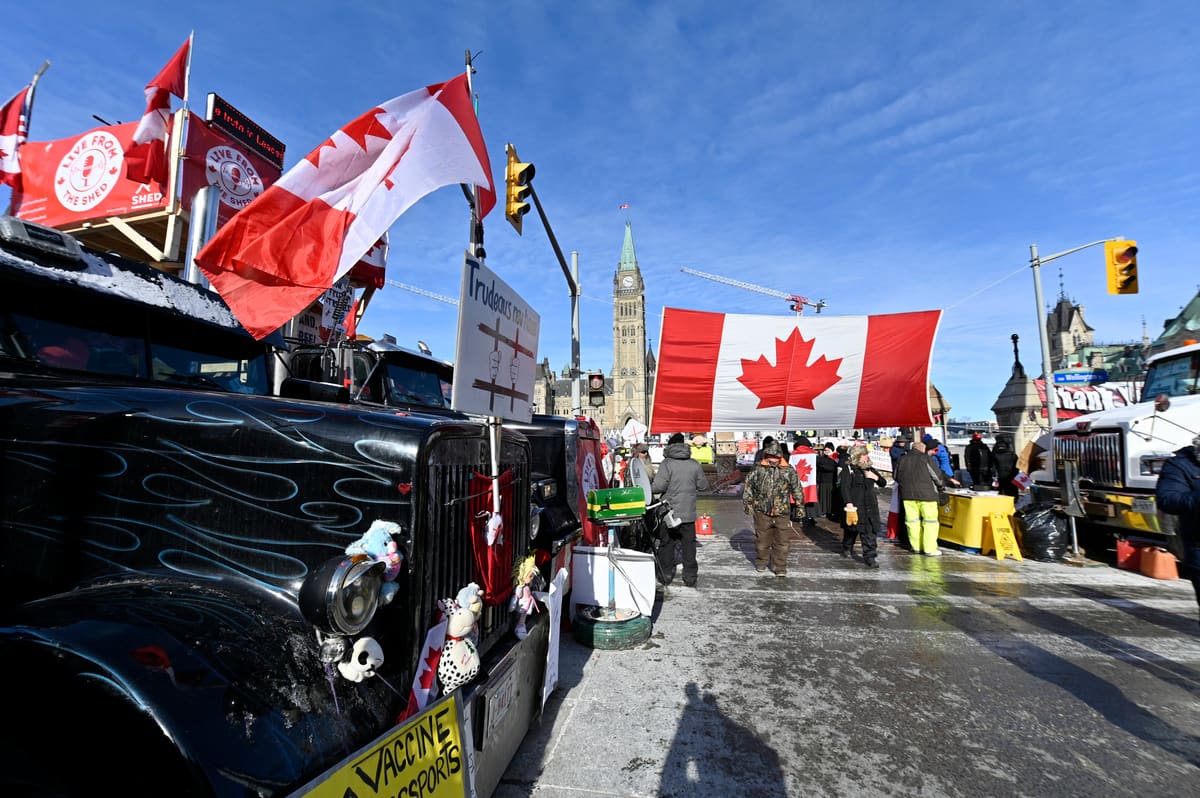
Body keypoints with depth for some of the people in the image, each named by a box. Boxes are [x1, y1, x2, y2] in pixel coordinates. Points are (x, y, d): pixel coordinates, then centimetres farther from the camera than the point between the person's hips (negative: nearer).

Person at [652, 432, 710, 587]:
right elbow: (703, 486, 7)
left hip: (669, 512, -2)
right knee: (689, 545, 13)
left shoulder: (667, 464, -12)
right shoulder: (694, 465, -1)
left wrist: (651, 490, 2)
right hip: (688, 513, 3)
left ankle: (666, 575, 19)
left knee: (666, 544, 11)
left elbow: (658, 486, -19)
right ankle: (690, 577, 19)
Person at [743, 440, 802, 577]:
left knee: (782, 541, 3)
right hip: (762, 512, 0)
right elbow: (748, 487, 6)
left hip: (782, 513, 0)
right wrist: (747, 504, 6)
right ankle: (761, 563, 31)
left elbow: (797, 489, 9)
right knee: (762, 540, 12)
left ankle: (780, 567, 18)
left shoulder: (789, 471, 1)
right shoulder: (758, 470, -1)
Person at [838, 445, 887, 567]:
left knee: (870, 531, -2)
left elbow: (883, 483, 18)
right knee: (852, 529, 11)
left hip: (870, 506, 5)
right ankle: (847, 548, 35)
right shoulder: (848, 468, -5)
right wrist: (849, 503, -20)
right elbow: (845, 486, -12)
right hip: (854, 505, -5)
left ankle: (869, 556, 3)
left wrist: (875, 477, -3)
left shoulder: (870, 469, 14)